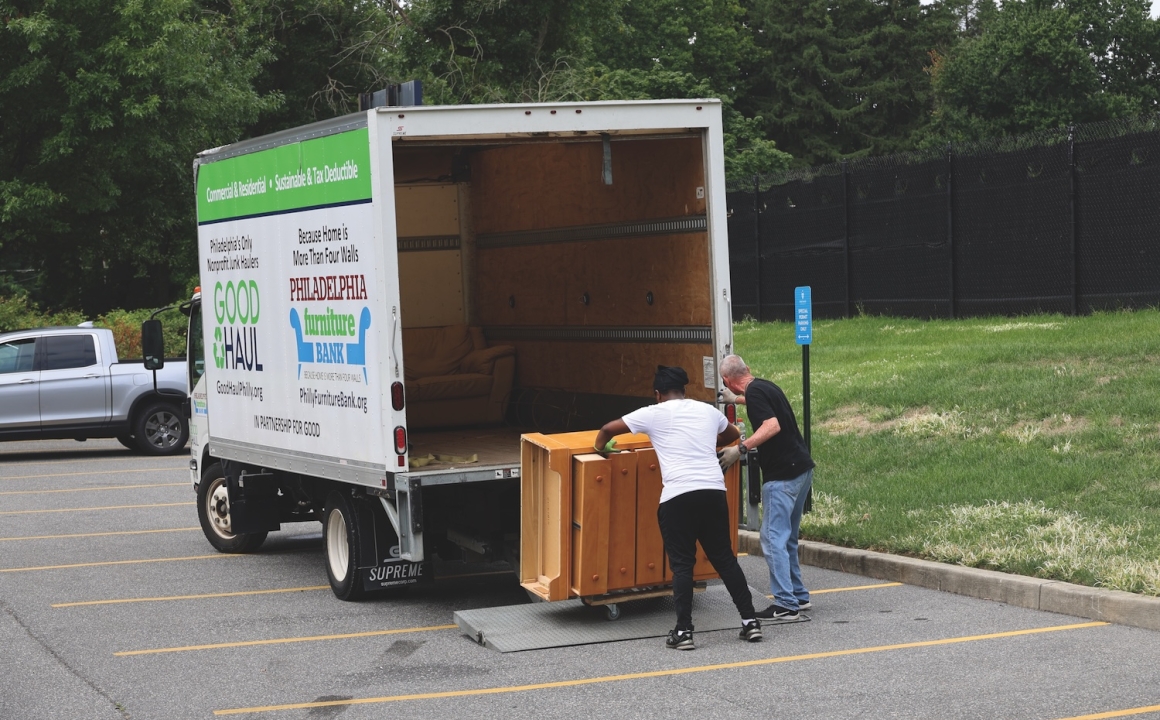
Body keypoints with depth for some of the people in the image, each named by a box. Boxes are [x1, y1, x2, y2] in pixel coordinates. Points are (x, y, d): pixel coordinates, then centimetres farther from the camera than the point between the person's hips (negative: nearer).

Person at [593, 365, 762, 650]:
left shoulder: (654, 413, 8)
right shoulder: (708, 411, 19)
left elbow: (608, 429, 13)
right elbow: (733, 435, 41)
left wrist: (601, 448, 34)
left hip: (678, 496, -4)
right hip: (713, 491, 4)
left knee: (682, 564, 2)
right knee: (725, 559, 13)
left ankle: (683, 632, -1)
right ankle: (750, 621, 13)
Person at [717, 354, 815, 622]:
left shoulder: (754, 393, -13)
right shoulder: (765, 386, 15)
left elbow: (772, 426, -27)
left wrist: (741, 449, -26)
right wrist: (736, 399, 55)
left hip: (782, 475, -10)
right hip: (802, 468, 10)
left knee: (773, 538, -7)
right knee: (787, 537, 19)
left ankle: (786, 605, -8)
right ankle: (798, 596, 24)